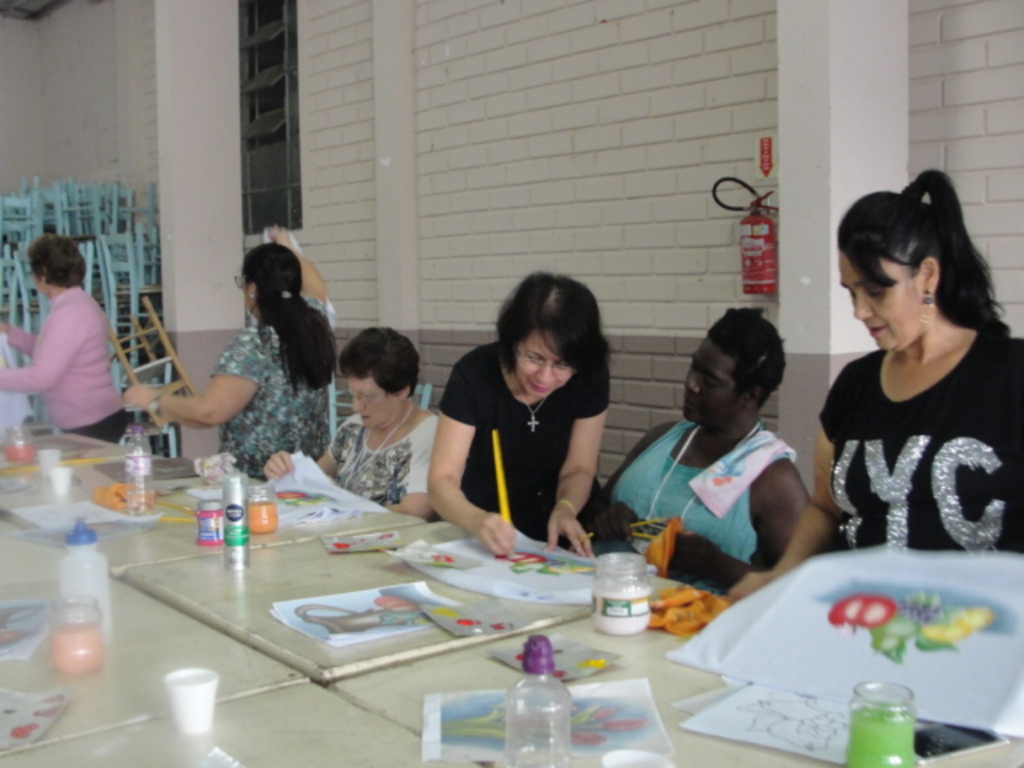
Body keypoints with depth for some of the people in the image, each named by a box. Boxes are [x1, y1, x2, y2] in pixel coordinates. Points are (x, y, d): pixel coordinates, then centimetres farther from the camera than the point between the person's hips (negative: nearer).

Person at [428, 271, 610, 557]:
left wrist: (565, 510, -27)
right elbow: (441, 480, -22)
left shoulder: (590, 379, -14)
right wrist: (477, 520, -43)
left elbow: (578, 469, -5)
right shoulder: (474, 375, -20)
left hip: (553, 536, 1)